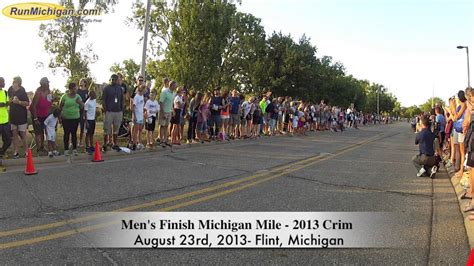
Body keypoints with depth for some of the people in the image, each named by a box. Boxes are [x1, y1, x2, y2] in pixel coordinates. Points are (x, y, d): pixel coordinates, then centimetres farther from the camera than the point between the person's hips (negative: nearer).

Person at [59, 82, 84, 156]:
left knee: (74, 133, 5)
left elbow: (82, 107, 6)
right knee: (66, 133, 3)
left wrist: (80, 102, -14)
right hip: (66, 118, -2)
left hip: (76, 118, 2)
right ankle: (66, 149, 12)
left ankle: (74, 149, 12)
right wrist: (60, 115, -2)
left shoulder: (78, 96, 4)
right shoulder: (64, 96, -5)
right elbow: (60, 106, 1)